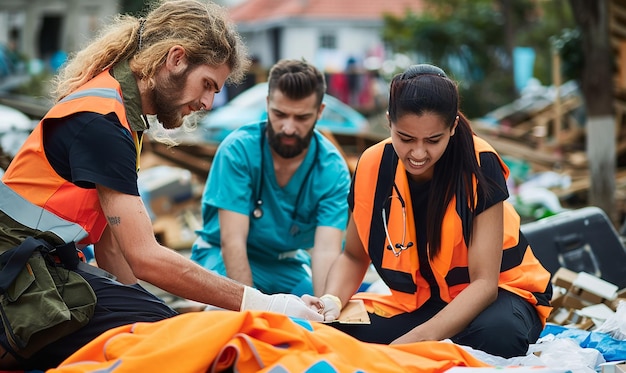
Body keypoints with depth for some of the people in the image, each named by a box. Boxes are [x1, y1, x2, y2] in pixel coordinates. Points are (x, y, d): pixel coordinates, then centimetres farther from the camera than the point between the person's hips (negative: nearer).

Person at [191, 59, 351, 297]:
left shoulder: (332, 169, -15)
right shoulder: (238, 149, -22)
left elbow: (326, 250, -25)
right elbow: (232, 240, -26)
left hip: (287, 263, 3)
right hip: (226, 257, -3)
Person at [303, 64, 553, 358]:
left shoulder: (479, 164, -23)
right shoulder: (373, 165, -12)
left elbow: (484, 282, -24)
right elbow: (353, 257, 2)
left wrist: (416, 340, -37)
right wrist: (332, 301, -21)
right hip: (417, 300, 4)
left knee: (498, 332, -38)